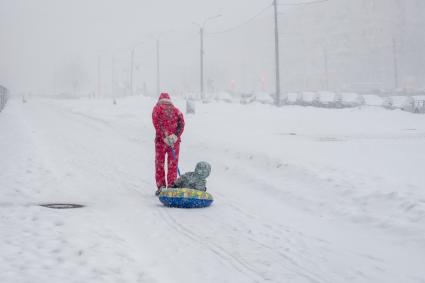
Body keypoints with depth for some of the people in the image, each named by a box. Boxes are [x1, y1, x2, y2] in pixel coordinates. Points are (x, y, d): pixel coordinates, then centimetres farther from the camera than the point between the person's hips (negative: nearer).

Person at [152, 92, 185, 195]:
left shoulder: (157, 108, 7)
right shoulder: (176, 110, 15)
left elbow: (156, 124, -8)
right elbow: (181, 123, -2)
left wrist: (164, 137, -14)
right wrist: (175, 135, -11)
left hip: (161, 139, -2)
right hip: (175, 140, 2)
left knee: (159, 164, 8)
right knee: (173, 164, 7)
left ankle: (161, 186, 4)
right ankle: (171, 186, 3)